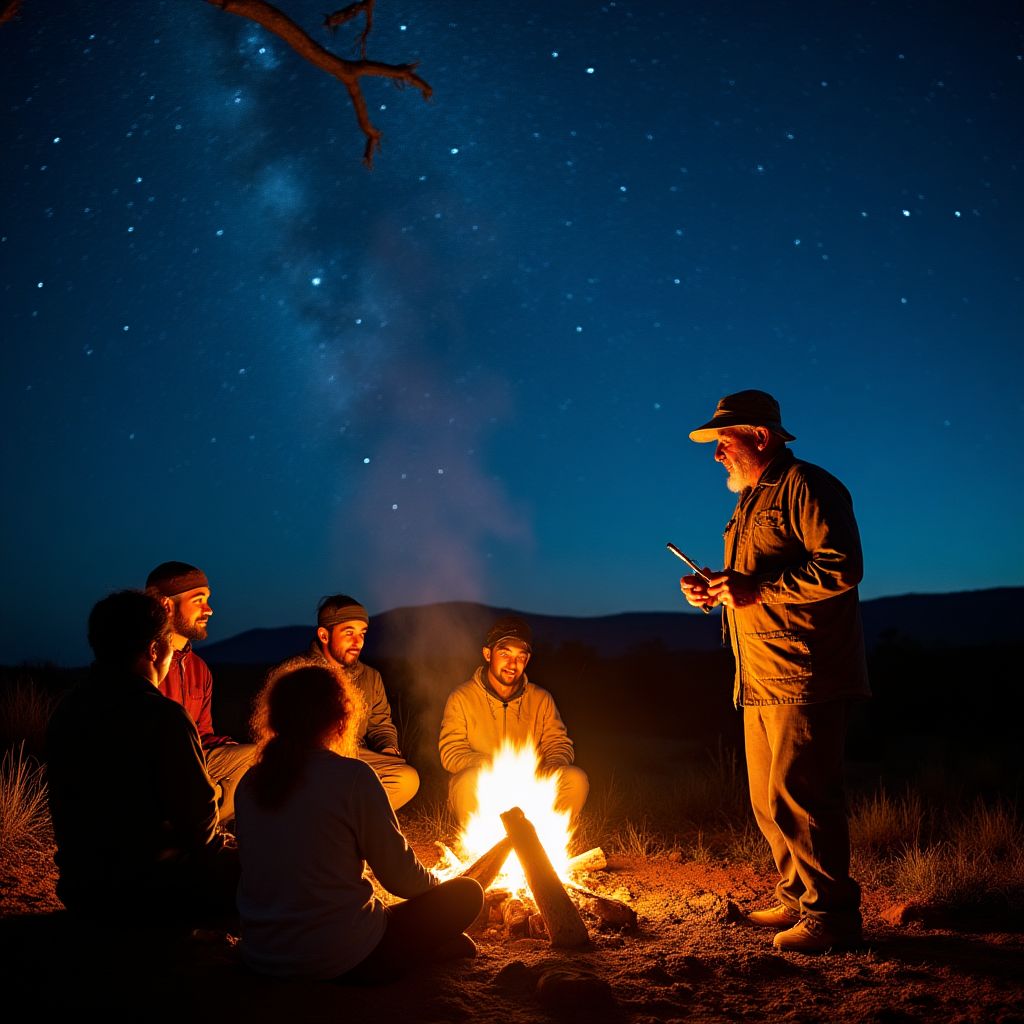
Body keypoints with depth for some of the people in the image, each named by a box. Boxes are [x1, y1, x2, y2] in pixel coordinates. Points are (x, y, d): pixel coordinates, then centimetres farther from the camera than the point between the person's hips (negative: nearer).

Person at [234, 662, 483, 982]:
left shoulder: (250, 782, 2)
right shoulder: (352, 777, -15)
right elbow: (399, 875, -9)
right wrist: (439, 885, 14)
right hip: (341, 958, -6)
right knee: (467, 893, 8)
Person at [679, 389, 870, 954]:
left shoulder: (806, 487, -8)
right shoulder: (750, 502, 22)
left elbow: (842, 568, -19)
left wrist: (759, 589, -19)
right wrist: (716, 589, 9)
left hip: (804, 674, -10)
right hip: (760, 678, 10)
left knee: (797, 795, -11)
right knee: (769, 800, 13)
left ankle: (831, 914, -3)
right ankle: (796, 897, 24)